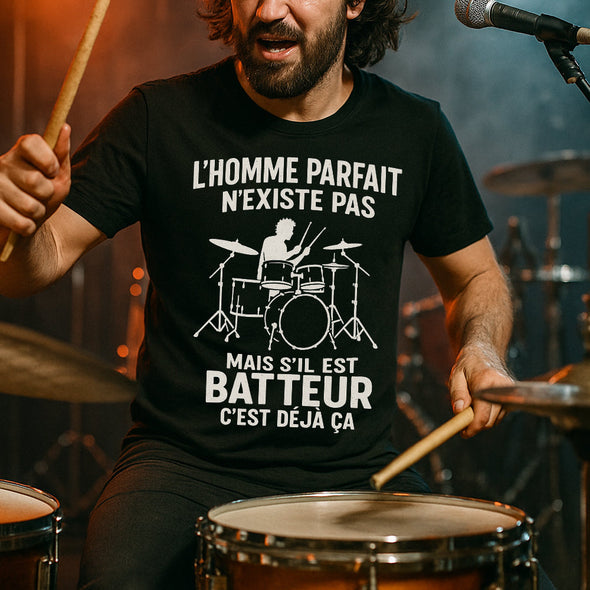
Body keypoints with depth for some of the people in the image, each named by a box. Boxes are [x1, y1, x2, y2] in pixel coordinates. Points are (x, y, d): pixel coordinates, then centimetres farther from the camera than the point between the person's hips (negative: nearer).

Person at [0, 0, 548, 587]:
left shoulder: (414, 130, 5)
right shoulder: (161, 117, -3)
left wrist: (481, 351, -3)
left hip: (358, 471, 3)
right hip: (188, 465, -2)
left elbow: (478, 278, 19)